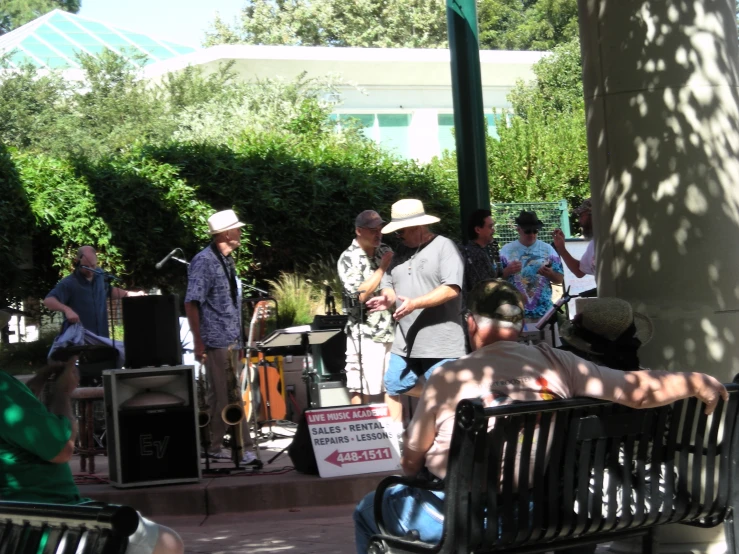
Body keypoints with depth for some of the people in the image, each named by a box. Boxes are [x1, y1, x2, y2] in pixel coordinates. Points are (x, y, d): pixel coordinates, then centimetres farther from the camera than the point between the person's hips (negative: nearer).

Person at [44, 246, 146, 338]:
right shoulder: (69, 283, -16)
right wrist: (66, 309, -45)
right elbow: (48, 301, -28)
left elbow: (109, 290, 26)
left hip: (101, 338, 6)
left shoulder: (100, 276, 5)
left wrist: (134, 294, 20)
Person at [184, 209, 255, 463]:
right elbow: (192, 303, -16)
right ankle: (243, 446, -4)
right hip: (216, 341, -9)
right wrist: (198, 342, -18)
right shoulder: (204, 261, -12)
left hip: (230, 340, 9)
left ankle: (214, 445, 16)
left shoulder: (226, 260, 14)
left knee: (220, 395, 11)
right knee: (229, 396, -6)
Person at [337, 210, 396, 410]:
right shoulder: (348, 258, -7)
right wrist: (382, 267, -15)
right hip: (366, 334, -5)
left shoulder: (386, 251, 10)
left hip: (392, 330, 6)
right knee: (362, 390, -3)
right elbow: (360, 294, -18)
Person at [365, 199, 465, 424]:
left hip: (440, 344, -7)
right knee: (394, 386, 9)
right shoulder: (399, 251, 14)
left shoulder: (444, 247, -8)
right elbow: (388, 284, 18)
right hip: (404, 341, 7)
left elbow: (451, 289, -18)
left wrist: (415, 303, -27)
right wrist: (386, 298, -7)